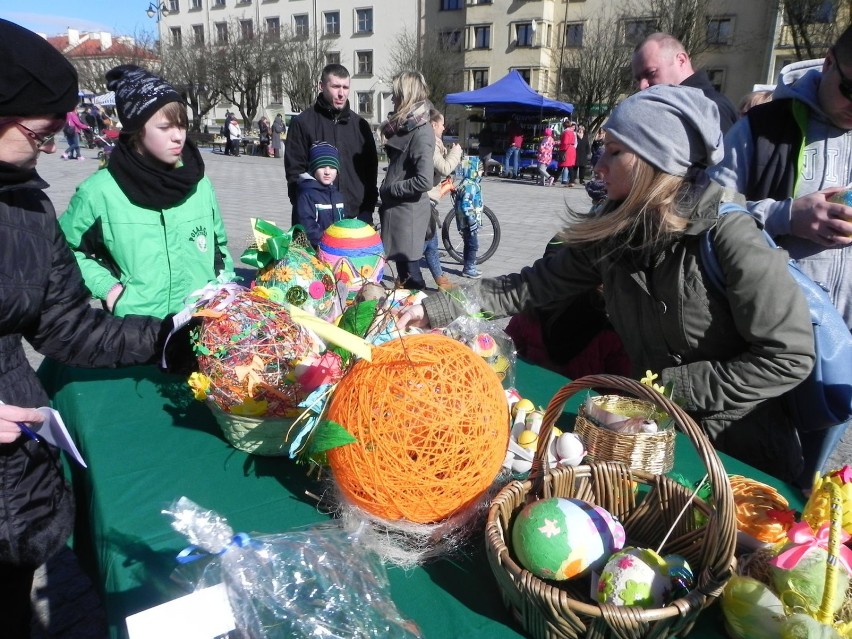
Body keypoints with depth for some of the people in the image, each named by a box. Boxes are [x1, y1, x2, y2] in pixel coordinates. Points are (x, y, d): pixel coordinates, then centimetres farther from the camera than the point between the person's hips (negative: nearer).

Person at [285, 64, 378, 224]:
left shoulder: (360, 125, 12)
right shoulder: (302, 123, 2)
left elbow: (371, 168, 14)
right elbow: (294, 169, -1)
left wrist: (367, 209, 4)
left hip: (355, 216, 3)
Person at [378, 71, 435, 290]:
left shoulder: (421, 132, -16)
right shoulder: (405, 126, 13)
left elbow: (424, 181, -26)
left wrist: (389, 189, -14)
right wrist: (387, 191, 9)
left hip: (408, 212, -9)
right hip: (398, 209, 9)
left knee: (410, 274, -2)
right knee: (403, 272, 17)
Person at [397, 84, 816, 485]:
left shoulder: (727, 237, -25)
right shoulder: (613, 232, -7)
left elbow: (790, 357, -22)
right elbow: (534, 285, -5)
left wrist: (672, 385, -20)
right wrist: (435, 309, -10)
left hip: (740, 451, -5)